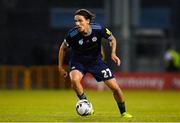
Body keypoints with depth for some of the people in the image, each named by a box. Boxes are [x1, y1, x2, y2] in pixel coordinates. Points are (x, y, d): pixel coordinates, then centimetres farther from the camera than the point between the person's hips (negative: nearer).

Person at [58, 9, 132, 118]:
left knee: (115, 87, -2)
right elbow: (63, 48, -5)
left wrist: (113, 53, -18)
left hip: (96, 61, 2)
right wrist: (60, 66, -2)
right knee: (74, 79, -35)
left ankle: (123, 112, 22)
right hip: (78, 62, -1)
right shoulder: (72, 34, -25)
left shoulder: (98, 29, -22)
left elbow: (112, 39, -2)